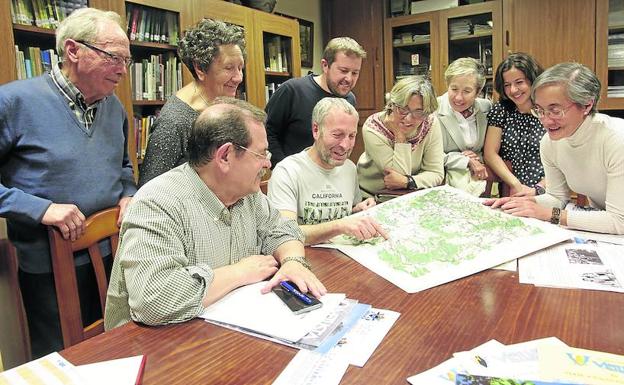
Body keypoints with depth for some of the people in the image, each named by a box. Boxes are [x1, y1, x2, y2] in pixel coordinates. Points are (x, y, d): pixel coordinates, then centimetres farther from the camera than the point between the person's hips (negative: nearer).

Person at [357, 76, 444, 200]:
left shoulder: (430, 125, -12)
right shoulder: (373, 129, -20)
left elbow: (436, 174, -10)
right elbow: (400, 173, -22)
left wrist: (407, 182, -26)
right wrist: (400, 137, -27)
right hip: (371, 195, -1)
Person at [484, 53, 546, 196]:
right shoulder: (500, 110, 6)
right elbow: (490, 153, 0)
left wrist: (537, 190, -16)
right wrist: (516, 185, -10)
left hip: (546, 194, -1)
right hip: (510, 195, 2)